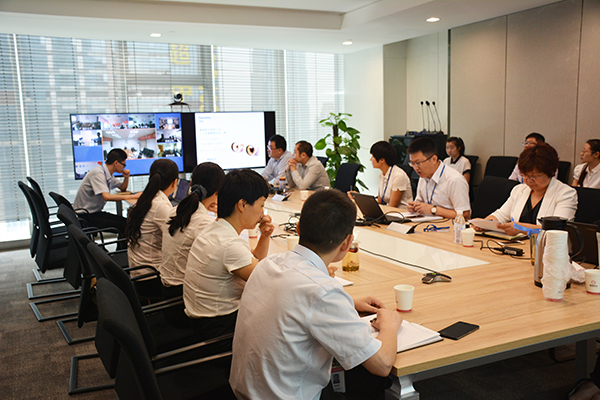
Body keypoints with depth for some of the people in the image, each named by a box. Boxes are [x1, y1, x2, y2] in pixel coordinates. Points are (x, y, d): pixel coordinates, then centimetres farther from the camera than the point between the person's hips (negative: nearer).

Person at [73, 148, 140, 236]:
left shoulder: (108, 175, 9)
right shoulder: (98, 173, -19)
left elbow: (123, 188, 26)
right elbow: (107, 196, -32)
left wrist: (126, 177, 4)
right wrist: (133, 196, -29)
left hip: (95, 212, 9)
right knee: (125, 225, -19)